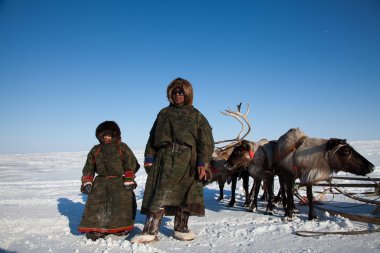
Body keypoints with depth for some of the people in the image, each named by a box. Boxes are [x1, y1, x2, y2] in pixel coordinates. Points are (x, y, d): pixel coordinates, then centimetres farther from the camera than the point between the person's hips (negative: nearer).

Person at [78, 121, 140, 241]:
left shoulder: (122, 148, 4)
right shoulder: (95, 150, 15)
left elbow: (131, 164, -1)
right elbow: (88, 168, 15)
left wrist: (129, 180, -8)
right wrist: (86, 182, 5)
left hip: (120, 181, -2)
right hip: (101, 181, 3)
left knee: (122, 202, -9)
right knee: (95, 202, -8)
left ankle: (121, 227, 11)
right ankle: (95, 228, 6)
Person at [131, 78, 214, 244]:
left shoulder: (196, 116, 9)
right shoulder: (164, 113, 16)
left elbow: (206, 142, 1)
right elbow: (153, 137, 14)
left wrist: (203, 163, -9)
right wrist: (149, 158, 5)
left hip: (186, 161, 0)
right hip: (164, 159, 1)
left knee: (183, 195, 5)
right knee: (159, 194, -5)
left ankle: (180, 228, 21)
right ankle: (150, 230, -3)